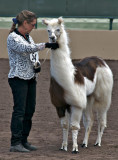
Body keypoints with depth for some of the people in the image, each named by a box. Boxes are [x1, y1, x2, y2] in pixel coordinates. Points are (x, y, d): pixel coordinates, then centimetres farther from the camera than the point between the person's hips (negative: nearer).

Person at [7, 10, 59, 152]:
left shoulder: (28, 37, 14)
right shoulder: (12, 38, -12)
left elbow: (34, 53, 23)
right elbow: (27, 49, -26)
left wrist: (37, 64, 2)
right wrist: (46, 45, -30)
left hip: (30, 78, 8)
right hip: (18, 78, -8)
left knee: (29, 110, 7)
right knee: (19, 110, -11)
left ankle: (24, 141, 14)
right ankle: (15, 143, -10)